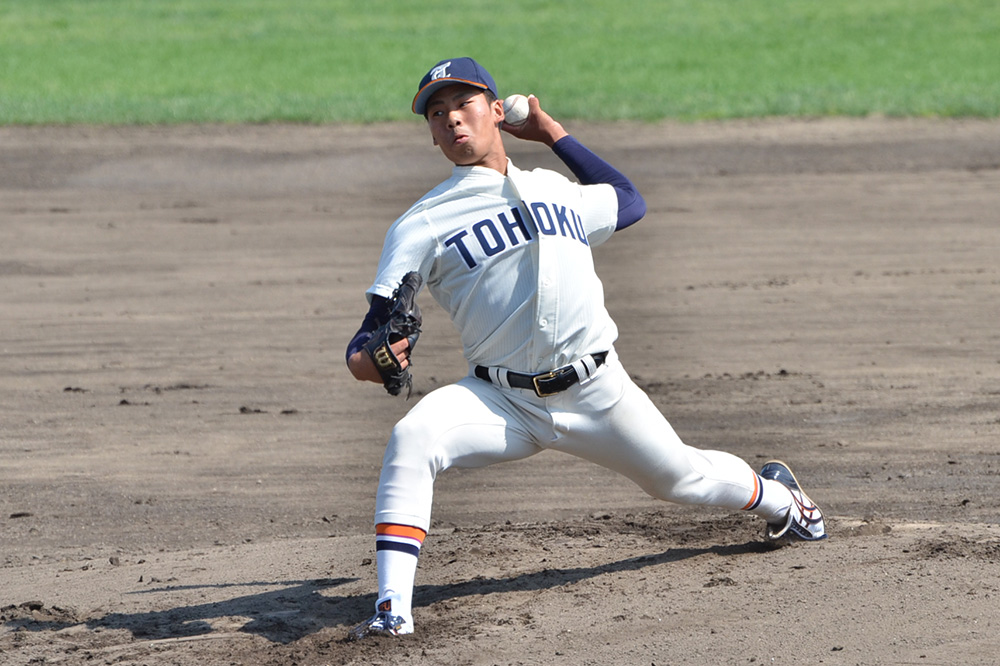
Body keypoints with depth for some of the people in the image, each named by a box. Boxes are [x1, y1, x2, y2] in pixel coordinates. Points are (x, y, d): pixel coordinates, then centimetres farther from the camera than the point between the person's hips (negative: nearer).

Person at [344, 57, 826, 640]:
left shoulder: (555, 191, 13)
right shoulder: (421, 226, 0)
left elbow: (629, 202, 33)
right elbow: (372, 334, -4)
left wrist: (552, 132, 27)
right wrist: (366, 361, -29)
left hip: (598, 393, 2)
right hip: (502, 402, -2)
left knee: (681, 476, 12)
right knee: (412, 439, -29)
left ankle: (776, 496, 46)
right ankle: (393, 607, -29)